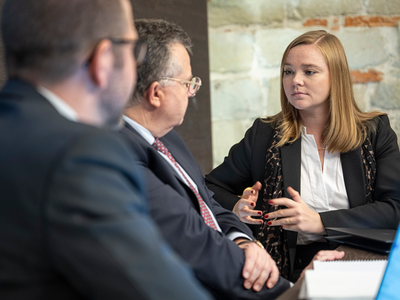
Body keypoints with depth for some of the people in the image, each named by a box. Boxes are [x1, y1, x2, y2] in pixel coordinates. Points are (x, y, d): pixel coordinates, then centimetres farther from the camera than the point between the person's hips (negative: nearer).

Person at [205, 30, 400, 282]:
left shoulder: (376, 132, 11)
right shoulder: (263, 136, 12)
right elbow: (211, 188, 20)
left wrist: (320, 222, -10)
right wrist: (236, 208, -4)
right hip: (290, 273, 1)